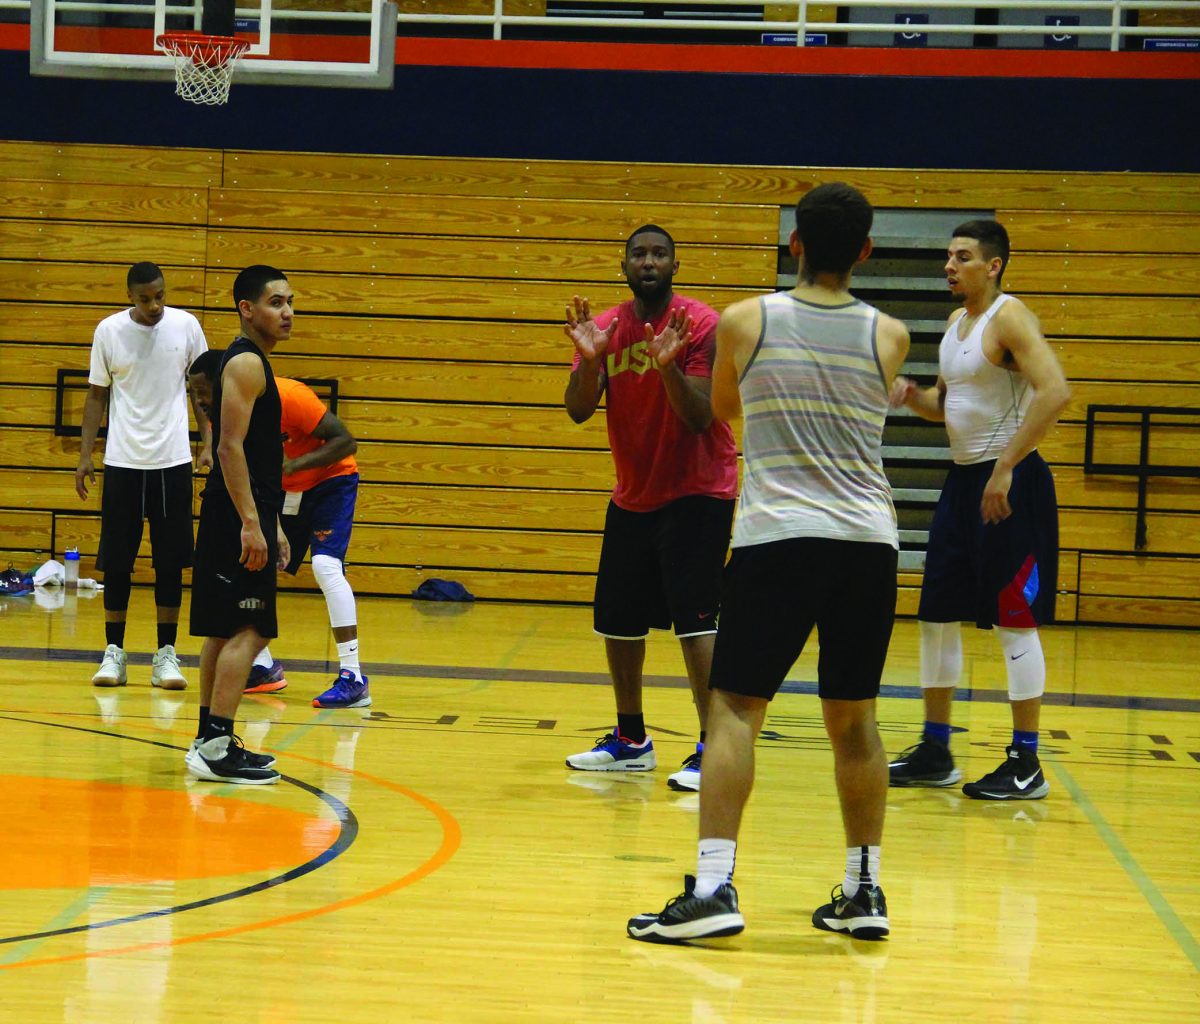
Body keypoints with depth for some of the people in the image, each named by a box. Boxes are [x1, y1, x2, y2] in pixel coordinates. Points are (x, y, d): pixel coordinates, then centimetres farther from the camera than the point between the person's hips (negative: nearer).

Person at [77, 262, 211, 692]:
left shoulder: (186, 326, -2)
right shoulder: (109, 331, -2)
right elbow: (97, 395, 5)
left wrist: (208, 443, -1)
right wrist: (85, 456, 1)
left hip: (173, 461, 0)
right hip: (122, 461, 0)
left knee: (170, 561, 2)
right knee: (117, 560, 3)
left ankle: (166, 655, 9)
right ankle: (114, 652, 12)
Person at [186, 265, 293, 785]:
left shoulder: (252, 363, 19)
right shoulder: (245, 364, -12)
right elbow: (230, 448, -20)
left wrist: (273, 524, 23)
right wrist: (251, 523, -24)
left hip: (245, 516, 10)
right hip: (237, 516, -10)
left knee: (224, 632, 12)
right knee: (247, 632, -11)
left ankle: (210, 740, 17)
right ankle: (216, 747, -12)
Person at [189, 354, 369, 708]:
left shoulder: (287, 397, -29)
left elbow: (346, 442, -27)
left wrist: (293, 464, -35)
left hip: (330, 480, -7)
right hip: (284, 491, 7)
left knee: (326, 565, -25)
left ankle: (353, 679, -24)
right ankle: (263, 668, 17)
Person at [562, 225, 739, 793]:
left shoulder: (701, 325, -13)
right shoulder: (605, 327, 2)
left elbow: (700, 418, -20)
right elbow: (578, 410, -8)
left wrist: (668, 366, -35)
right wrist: (589, 358, -26)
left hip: (696, 494, -6)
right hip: (633, 496, 6)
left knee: (694, 619, -16)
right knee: (616, 619, 12)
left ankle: (713, 750, -17)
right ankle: (630, 740, 27)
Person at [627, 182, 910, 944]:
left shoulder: (744, 323, 0)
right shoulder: (888, 337, 3)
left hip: (778, 537, -3)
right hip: (869, 540, 3)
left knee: (735, 710, -1)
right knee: (854, 720, 13)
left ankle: (714, 886, -12)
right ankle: (865, 889, 18)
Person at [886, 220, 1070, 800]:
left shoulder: (1009, 319, -12)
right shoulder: (956, 323, 15)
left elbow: (1054, 391, -25)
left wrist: (1005, 468, -26)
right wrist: (912, 396, 2)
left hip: (1010, 484, -9)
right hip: (963, 480, 9)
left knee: (1014, 621, -5)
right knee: (937, 615, 10)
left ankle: (1026, 766, 1)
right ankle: (935, 753, 20)